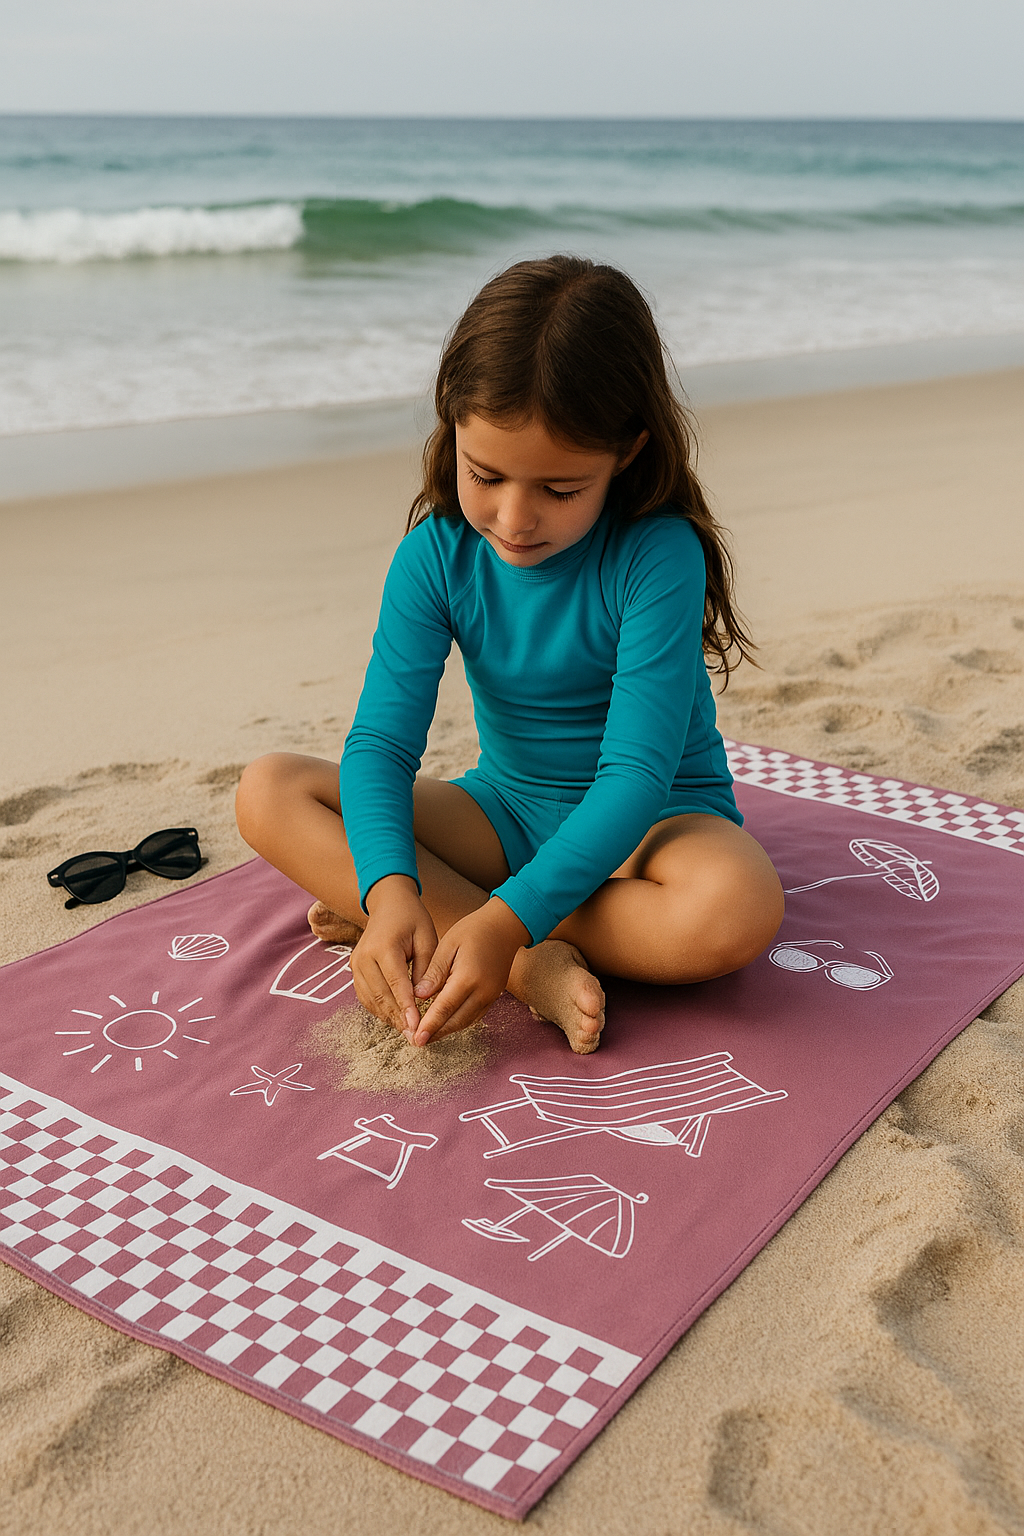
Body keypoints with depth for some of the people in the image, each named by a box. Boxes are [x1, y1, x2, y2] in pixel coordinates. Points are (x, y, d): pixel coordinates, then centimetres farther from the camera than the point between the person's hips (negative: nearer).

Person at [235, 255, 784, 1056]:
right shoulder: (437, 554, -12)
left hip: (652, 818, -4)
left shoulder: (657, 556, -23)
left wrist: (507, 918, -39)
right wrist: (391, 889, -37)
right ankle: (538, 968, -26)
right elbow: (381, 741, -17)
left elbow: (637, 772, -27)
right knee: (268, 792, -16)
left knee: (738, 907, -39)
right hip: (508, 811, 4)